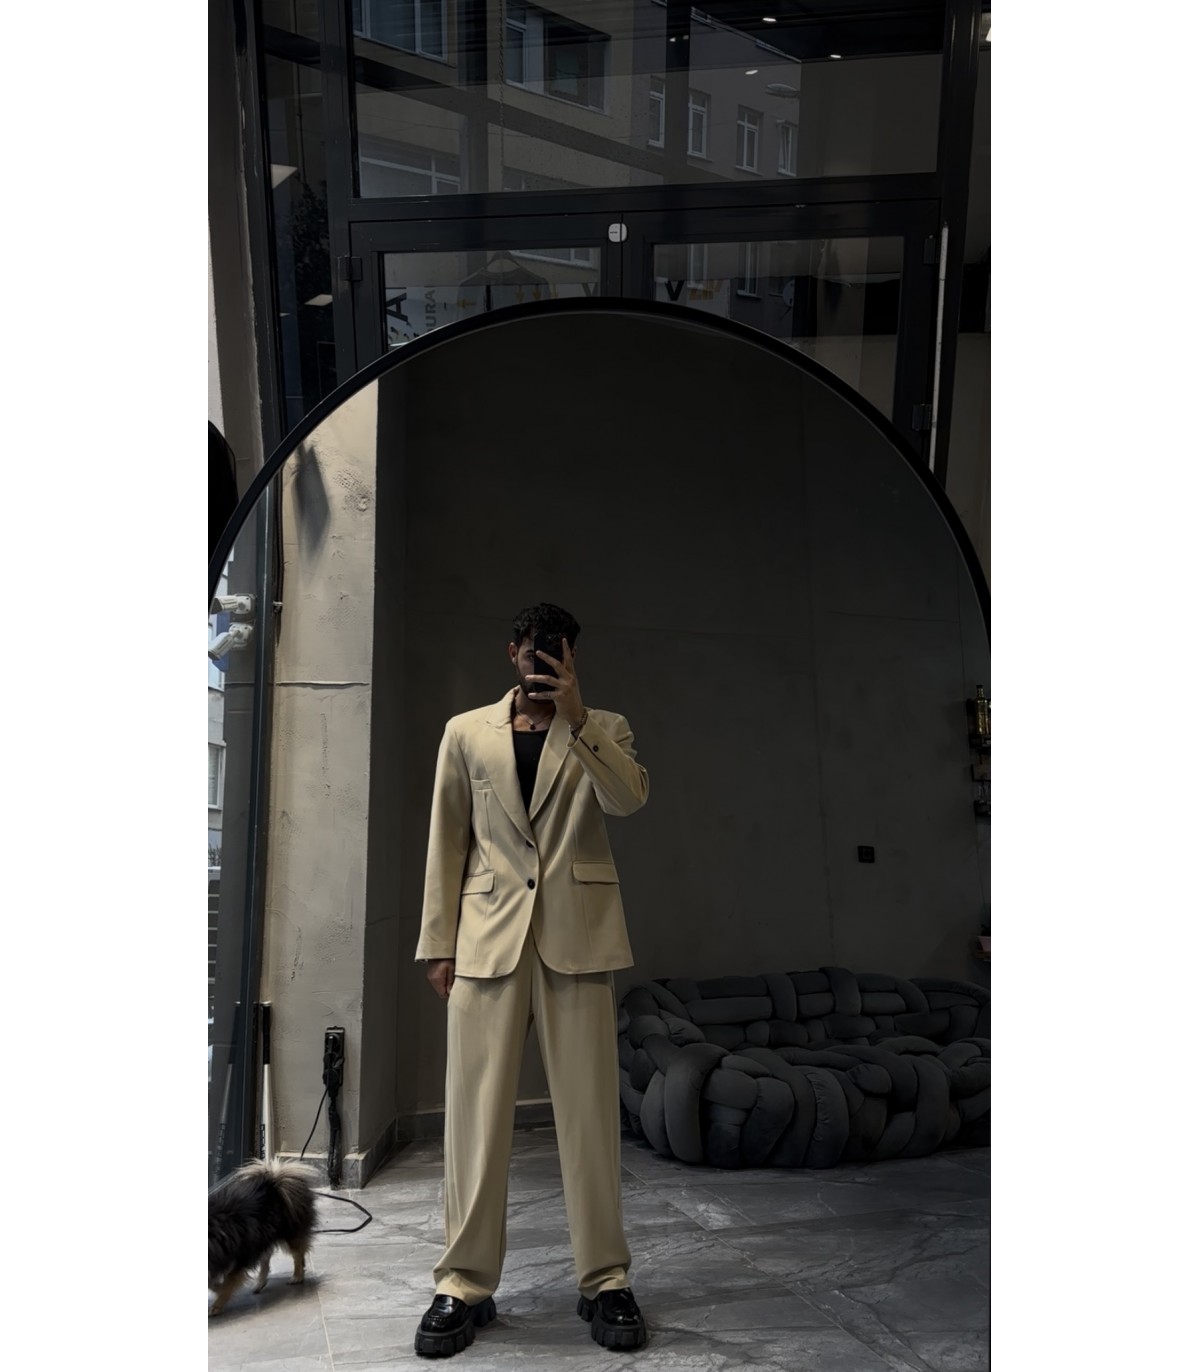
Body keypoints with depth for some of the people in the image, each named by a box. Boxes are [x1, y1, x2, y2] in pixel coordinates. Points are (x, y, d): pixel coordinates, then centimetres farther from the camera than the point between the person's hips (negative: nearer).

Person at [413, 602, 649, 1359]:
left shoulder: (604, 729, 11)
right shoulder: (467, 733, 12)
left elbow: (630, 797, -9)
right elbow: (448, 841, 9)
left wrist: (575, 717, -15)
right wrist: (438, 941, 4)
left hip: (577, 934, 0)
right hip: (489, 935, 1)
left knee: (589, 1109, 1)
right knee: (477, 1109, 0)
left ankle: (605, 1279, 10)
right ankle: (466, 1282, 9)